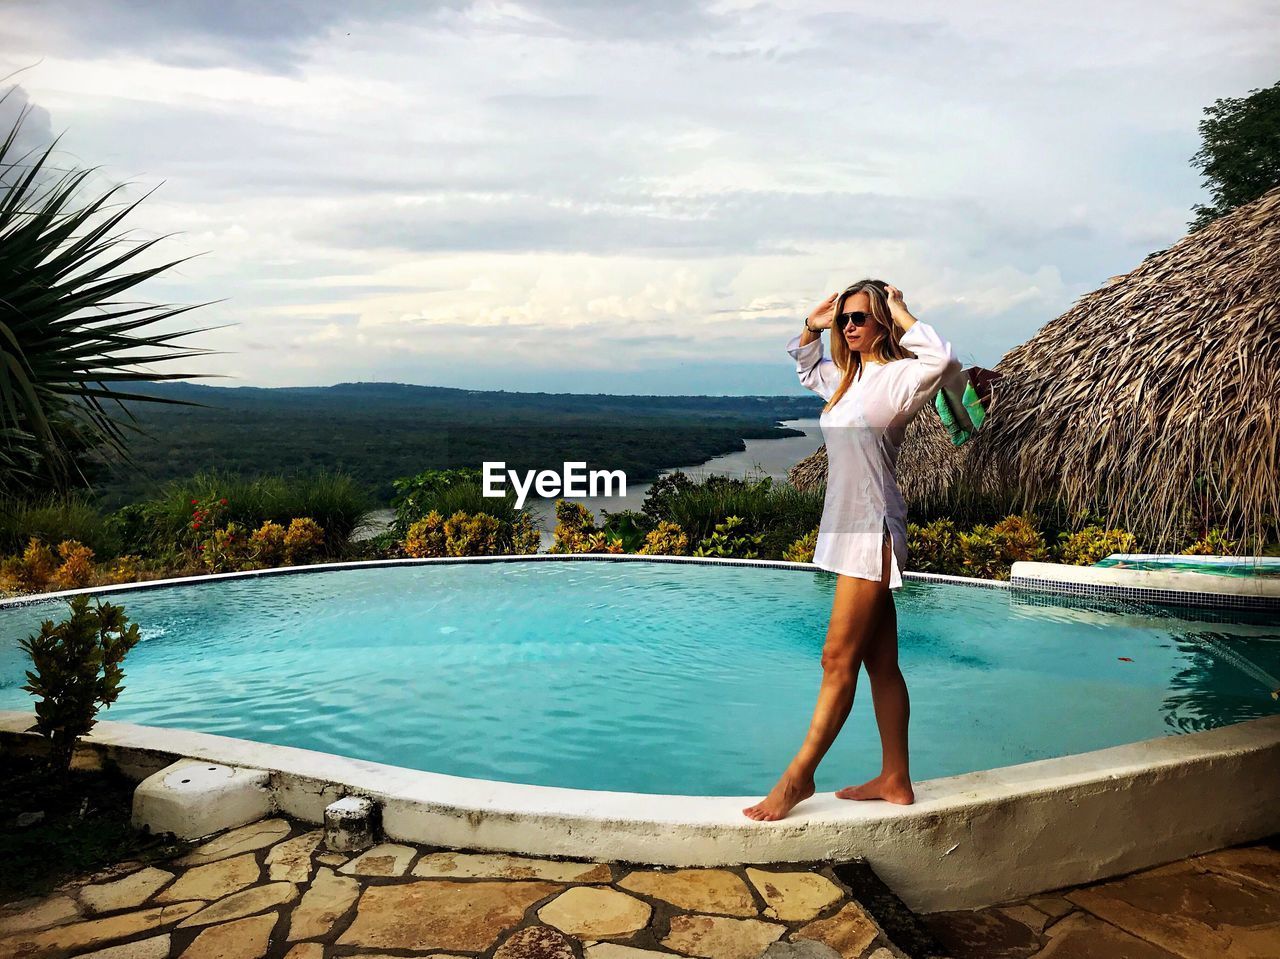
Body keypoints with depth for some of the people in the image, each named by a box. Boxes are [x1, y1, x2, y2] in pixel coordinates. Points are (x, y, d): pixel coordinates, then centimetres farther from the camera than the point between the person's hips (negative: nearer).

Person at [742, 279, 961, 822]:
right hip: (848, 528, 9)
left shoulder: (899, 375, -7)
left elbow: (942, 359, -29)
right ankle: (895, 780, 19)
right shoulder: (847, 378, 16)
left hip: (873, 531, -9)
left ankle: (798, 777, 3)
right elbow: (804, 367, 36)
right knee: (881, 664, 11)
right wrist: (812, 328, 16)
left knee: (838, 660, -5)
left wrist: (900, 313, -14)